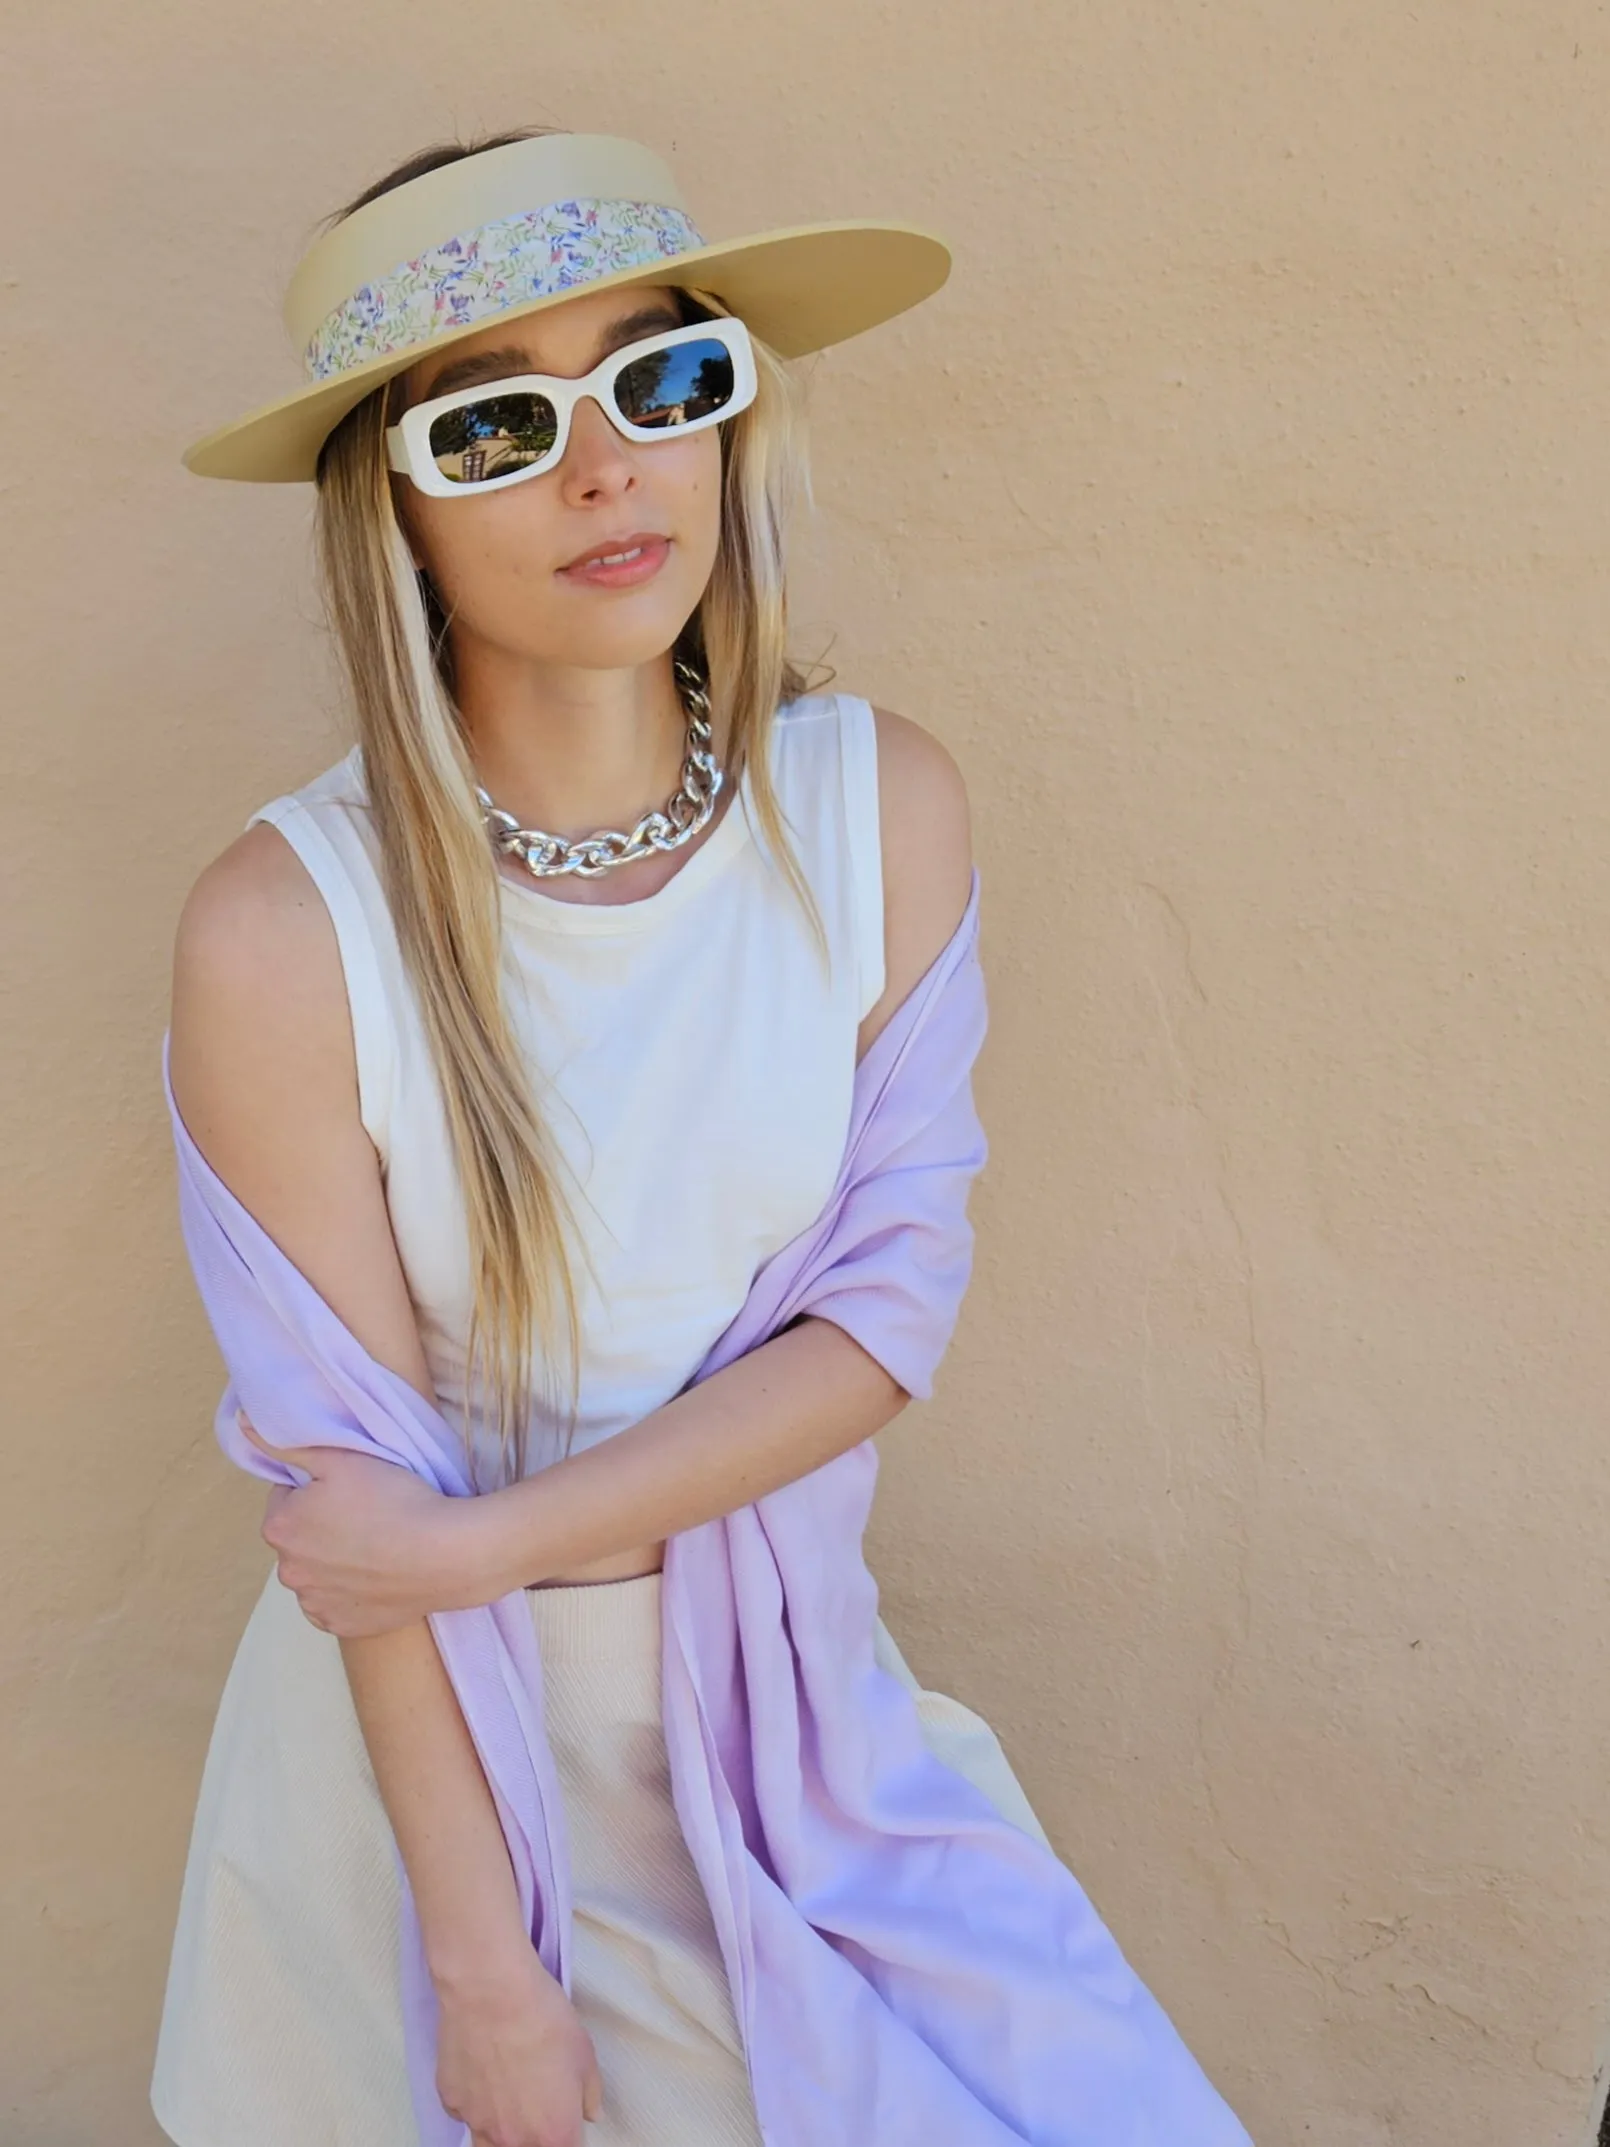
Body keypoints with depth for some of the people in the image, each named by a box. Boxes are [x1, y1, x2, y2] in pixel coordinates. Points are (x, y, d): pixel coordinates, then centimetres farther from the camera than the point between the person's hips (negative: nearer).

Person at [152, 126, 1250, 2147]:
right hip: (433, 1715, -2)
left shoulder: (884, 806, -13)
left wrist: (485, 1535, -20)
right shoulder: (283, 932, -23)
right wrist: (485, 1962, -11)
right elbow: (359, 1483, -17)